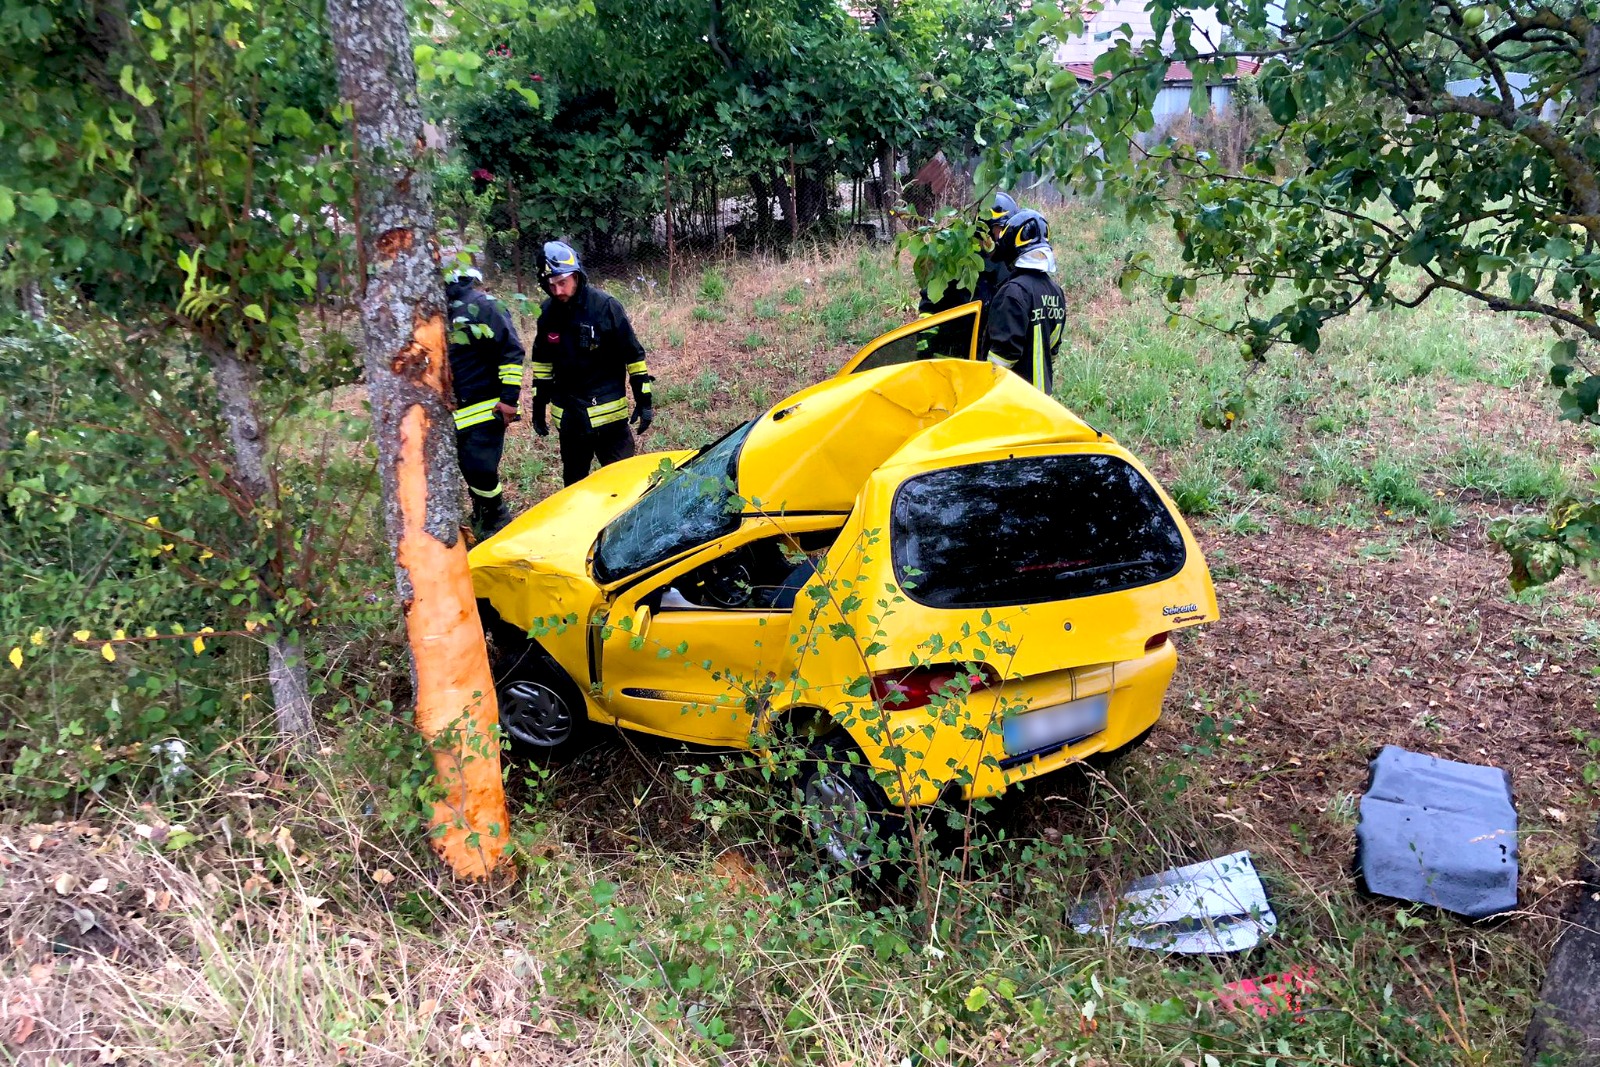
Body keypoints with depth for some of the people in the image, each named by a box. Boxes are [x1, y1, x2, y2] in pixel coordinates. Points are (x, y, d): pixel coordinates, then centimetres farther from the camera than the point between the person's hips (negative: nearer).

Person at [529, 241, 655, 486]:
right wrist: (538, 407, 16)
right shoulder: (548, 313, 2)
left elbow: (634, 355, -8)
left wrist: (644, 401, -8)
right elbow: (542, 362, 14)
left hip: (609, 414, -5)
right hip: (568, 415, 5)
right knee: (573, 483, 16)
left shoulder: (605, 306, -13)